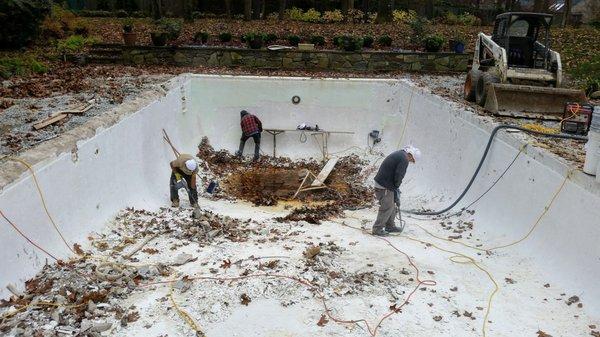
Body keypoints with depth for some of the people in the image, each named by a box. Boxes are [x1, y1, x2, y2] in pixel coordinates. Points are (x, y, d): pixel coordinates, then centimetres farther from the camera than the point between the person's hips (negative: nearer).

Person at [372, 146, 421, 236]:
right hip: (385, 187, -10)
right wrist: (396, 187, 0)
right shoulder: (404, 159, -16)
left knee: (392, 206, 19)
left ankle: (390, 226, 29)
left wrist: (395, 187, 15)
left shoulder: (398, 154, 16)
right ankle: (377, 229, 7)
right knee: (387, 208, -1)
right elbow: (398, 176, -19)